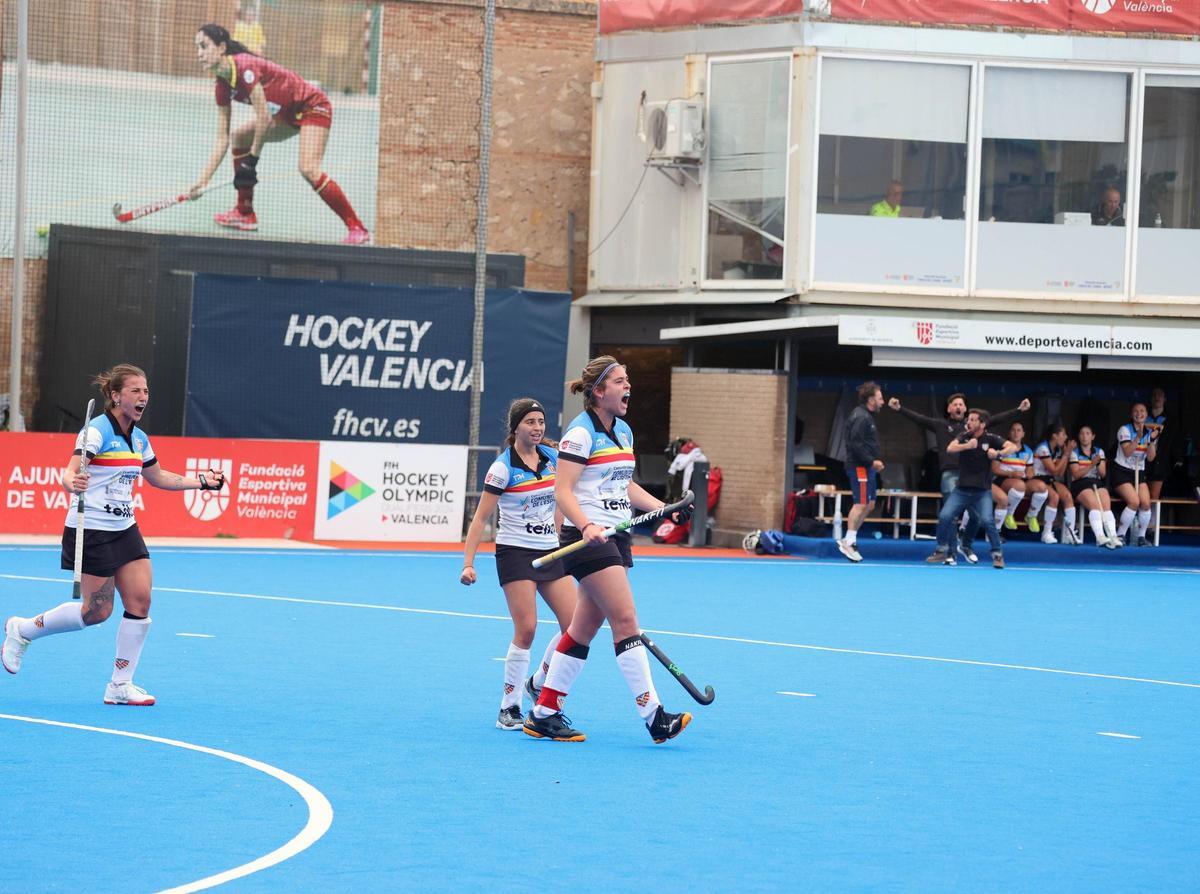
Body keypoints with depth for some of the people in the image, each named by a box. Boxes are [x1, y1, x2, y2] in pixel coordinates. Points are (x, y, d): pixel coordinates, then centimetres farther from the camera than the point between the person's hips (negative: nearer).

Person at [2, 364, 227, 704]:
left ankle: (121, 686, 4)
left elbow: (159, 477, 26)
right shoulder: (97, 431, -15)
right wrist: (72, 482, -50)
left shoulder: (138, 439, 9)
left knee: (140, 600, -4)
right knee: (97, 610, -4)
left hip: (124, 529, 7)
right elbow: (71, 472, -27)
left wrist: (202, 481, 20)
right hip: (91, 531, -7)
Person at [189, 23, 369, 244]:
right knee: (240, 137, 11)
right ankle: (245, 213, 18)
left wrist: (252, 159, -16)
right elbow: (222, 140, 1)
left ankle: (357, 228, -22)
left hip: (313, 107, -10)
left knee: (309, 169, -26)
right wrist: (202, 181, -4)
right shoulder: (223, 86, 1)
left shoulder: (245, 67, -26)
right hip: (288, 115, 10)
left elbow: (264, 118, -26)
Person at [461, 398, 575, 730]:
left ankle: (538, 683, 20)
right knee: (526, 629, -15)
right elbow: (480, 518, -11)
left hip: (551, 551, 6)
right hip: (515, 552, -6)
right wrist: (468, 563, -18)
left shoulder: (552, 458, 4)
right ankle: (508, 709, -3)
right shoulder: (503, 467, -11)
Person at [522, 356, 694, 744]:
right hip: (588, 538, -9)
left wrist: (666, 509, 14)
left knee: (585, 627, 8)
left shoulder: (624, 431, 14)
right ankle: (653, 715, -15)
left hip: (616, 537, 9)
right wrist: (586, 527, -32)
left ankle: (543, 714, 14)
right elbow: (563, 491, -17)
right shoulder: (580, 432, -12)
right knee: (626, 620, -13)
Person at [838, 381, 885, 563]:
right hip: (859, 466, -11)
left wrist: (874, 462, 12)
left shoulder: (867, 416, 18)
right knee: (861, 504, -10)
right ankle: (849, 542, -7)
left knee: (869, 504, 12)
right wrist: (871, 461, -18)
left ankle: (849, 540, 15)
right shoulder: (861, 417, -14)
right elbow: (855, 444, -21)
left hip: (866, 467, 11)